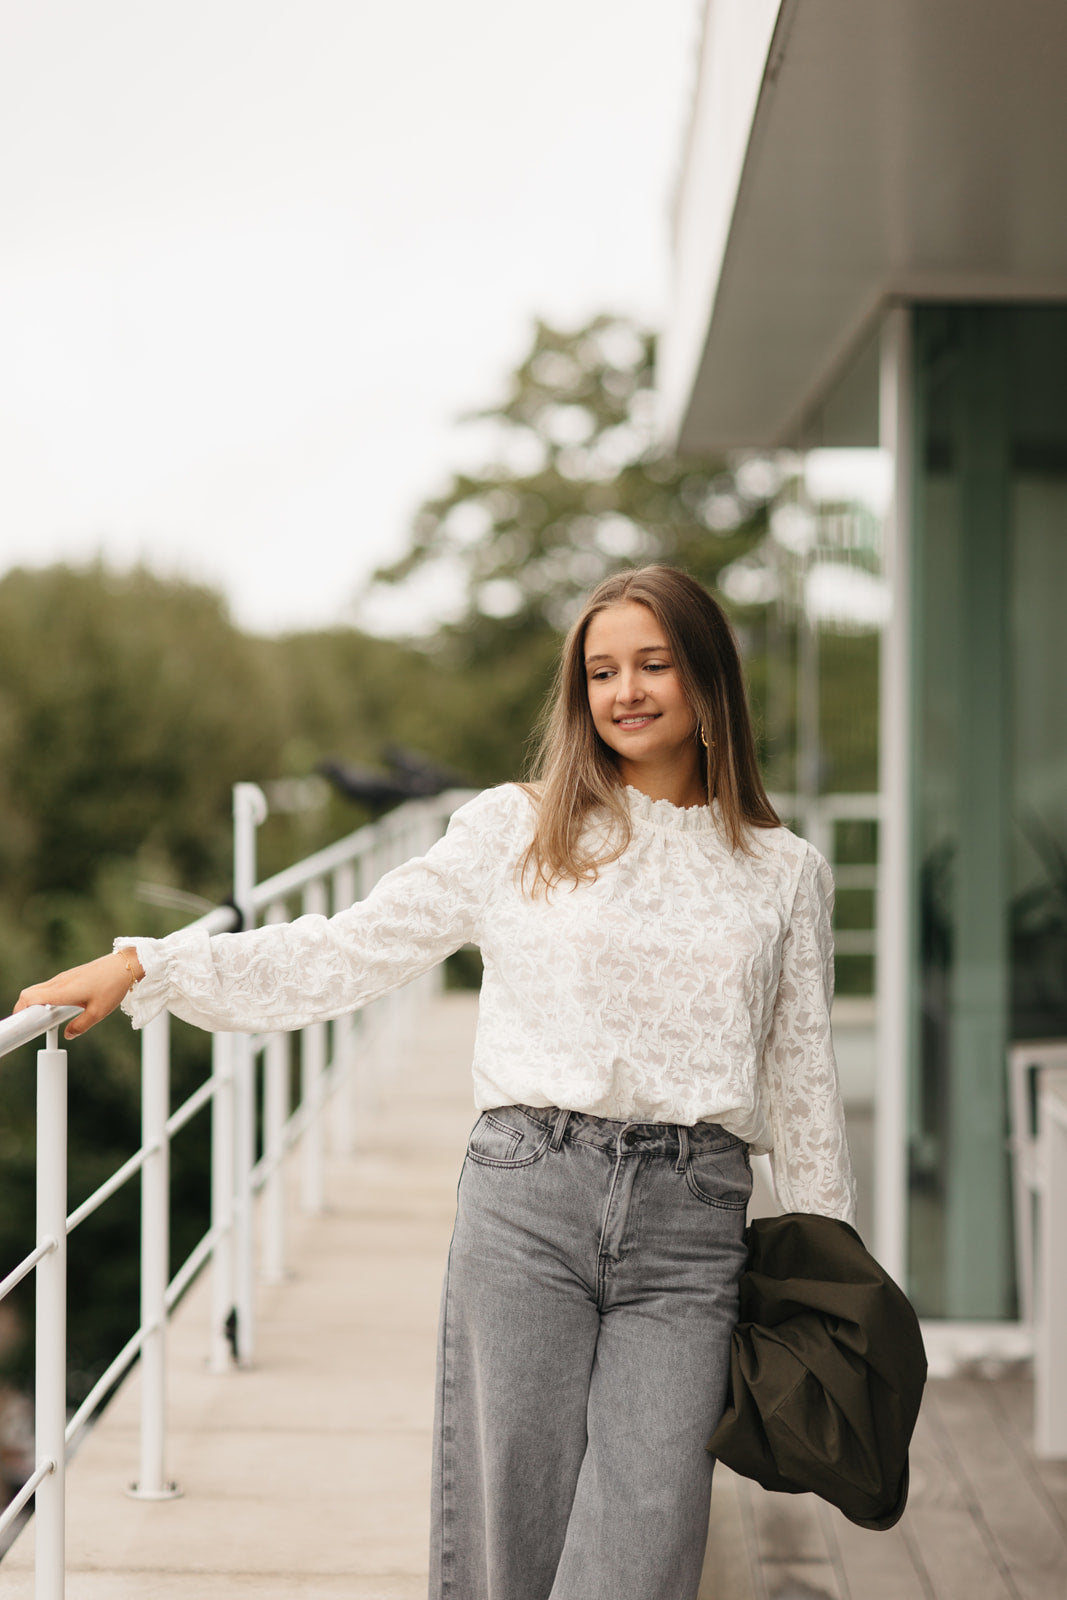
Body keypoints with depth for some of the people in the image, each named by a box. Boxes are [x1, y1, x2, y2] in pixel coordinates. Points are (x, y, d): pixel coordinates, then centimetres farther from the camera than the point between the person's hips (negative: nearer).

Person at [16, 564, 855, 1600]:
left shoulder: (786, 872, 12)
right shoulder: (514, 830, 9)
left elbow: (802, 1082, 16)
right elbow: (349, 953, 8)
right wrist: (146, 966, 1)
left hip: (691, 1219, 0)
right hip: (528, 1199, 0)